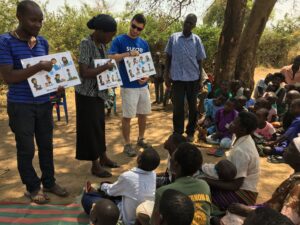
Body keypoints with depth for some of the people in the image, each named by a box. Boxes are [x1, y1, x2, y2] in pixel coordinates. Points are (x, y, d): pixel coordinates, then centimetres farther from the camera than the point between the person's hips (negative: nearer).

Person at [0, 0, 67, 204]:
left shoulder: (43, 42, 5)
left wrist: (57, 86, -4)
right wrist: (38, 67, -24)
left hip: (44, 103, 5)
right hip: (21, 106, -5)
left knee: (46, 145, 14)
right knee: (26, 149, 8)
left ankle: (49, 182, 31)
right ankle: (33, 187, 25)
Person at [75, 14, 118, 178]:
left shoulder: (101, 44, 6)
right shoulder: (86, 43, -19)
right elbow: (84, 73, -26)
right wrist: (105, 67, -20)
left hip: (98, 93, 8)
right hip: (87, 94, -8)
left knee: (99, 125, 17)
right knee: (90, 128, 2)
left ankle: (103, 157, 31)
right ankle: (95, 164, 13)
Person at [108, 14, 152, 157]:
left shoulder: (144, 43, 10)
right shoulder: (119, 40, -4)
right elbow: (111, 57, -15)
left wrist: (147, 76, -5)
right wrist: (128, 54, -25)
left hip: (143, 85, 5)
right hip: (128, 86, -5)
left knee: (143, 113, 14)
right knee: (127, 116, 0)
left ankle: (141, 139, 31)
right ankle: (127, 144, 14)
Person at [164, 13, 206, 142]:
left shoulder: (196, 40, 1)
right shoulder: (173, 38, 2)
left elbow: (199, 61, 5)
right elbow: (168, 57, 8)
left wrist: (200, 80, 2)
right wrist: (166, 75, 3)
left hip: (193, 78, 1)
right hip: (177, 78, 0)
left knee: (193, 107, 9)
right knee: (178, 107, 3)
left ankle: (190, 132, 23)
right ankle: (177, 133, 15)